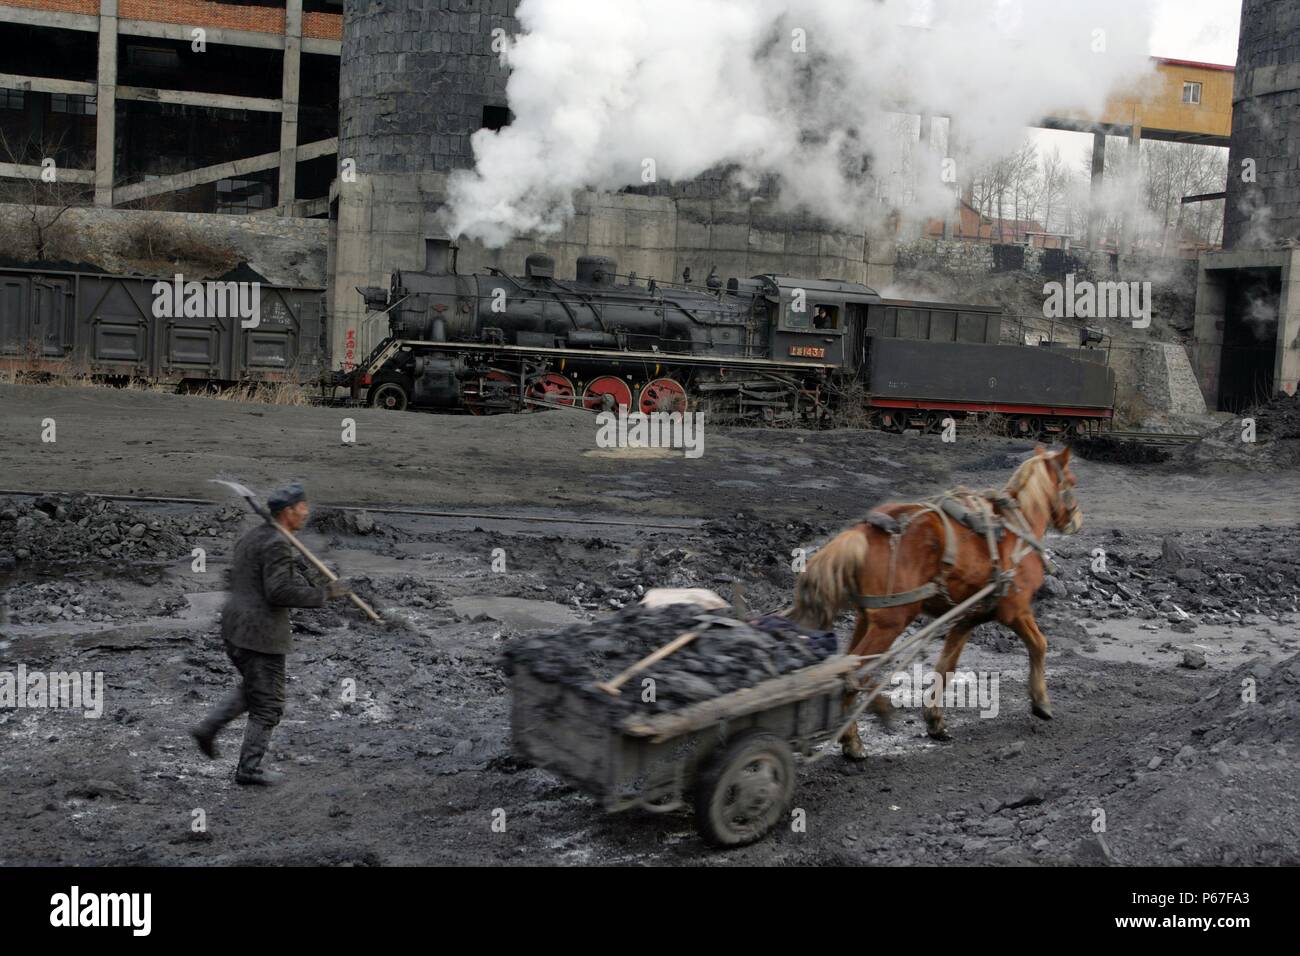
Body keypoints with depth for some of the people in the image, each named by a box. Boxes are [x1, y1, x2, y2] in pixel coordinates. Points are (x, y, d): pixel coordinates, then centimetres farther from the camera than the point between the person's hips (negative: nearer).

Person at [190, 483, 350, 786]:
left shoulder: (254, 537, 12)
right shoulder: (277, 545, -19)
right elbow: (280, 592, -26)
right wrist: (324, 593, -18)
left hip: (234, 626, 9)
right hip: (259, 634, -9)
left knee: (252, 688, 28)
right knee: (268, 704, 4)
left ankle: (208, 729, 21)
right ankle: (249, 768, 10)